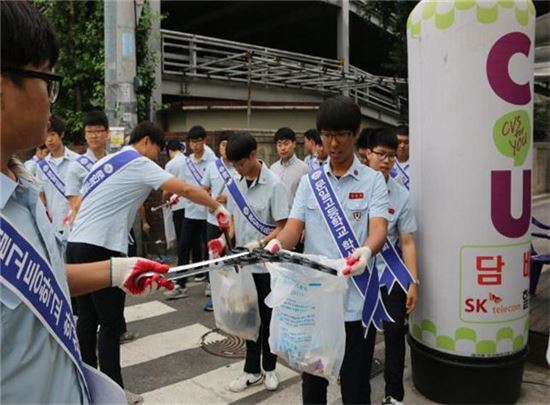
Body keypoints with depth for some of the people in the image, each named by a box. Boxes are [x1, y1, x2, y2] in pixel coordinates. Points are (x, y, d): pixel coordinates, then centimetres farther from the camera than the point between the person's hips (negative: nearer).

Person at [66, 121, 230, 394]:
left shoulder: (104, 162, 20)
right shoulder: (140, 164, -6)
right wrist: (217, 207, 0)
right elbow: (185, 190, -11)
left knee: (87, 318, 15)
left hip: (77, 245, 9)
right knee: (110, 323, 1)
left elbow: (83, 203, 21)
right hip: (100, 250, -9)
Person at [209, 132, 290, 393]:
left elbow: (282, 228, -15)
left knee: (268, 318, 11)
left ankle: (269, 368, 31)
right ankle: (252, 369, 29)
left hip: (268, 264, -5)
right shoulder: (235, 185, 2)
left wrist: (259, 244, -30)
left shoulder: (274, 185, -15)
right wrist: (224, 240, -7)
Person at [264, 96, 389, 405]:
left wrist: (366, 251, -39)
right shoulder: (310, 181, 7)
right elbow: (293, 229, -2)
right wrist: (278, 243, -26)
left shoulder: (373, 181, -2)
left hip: (355, 300, -3)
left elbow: (379, 230, -15)